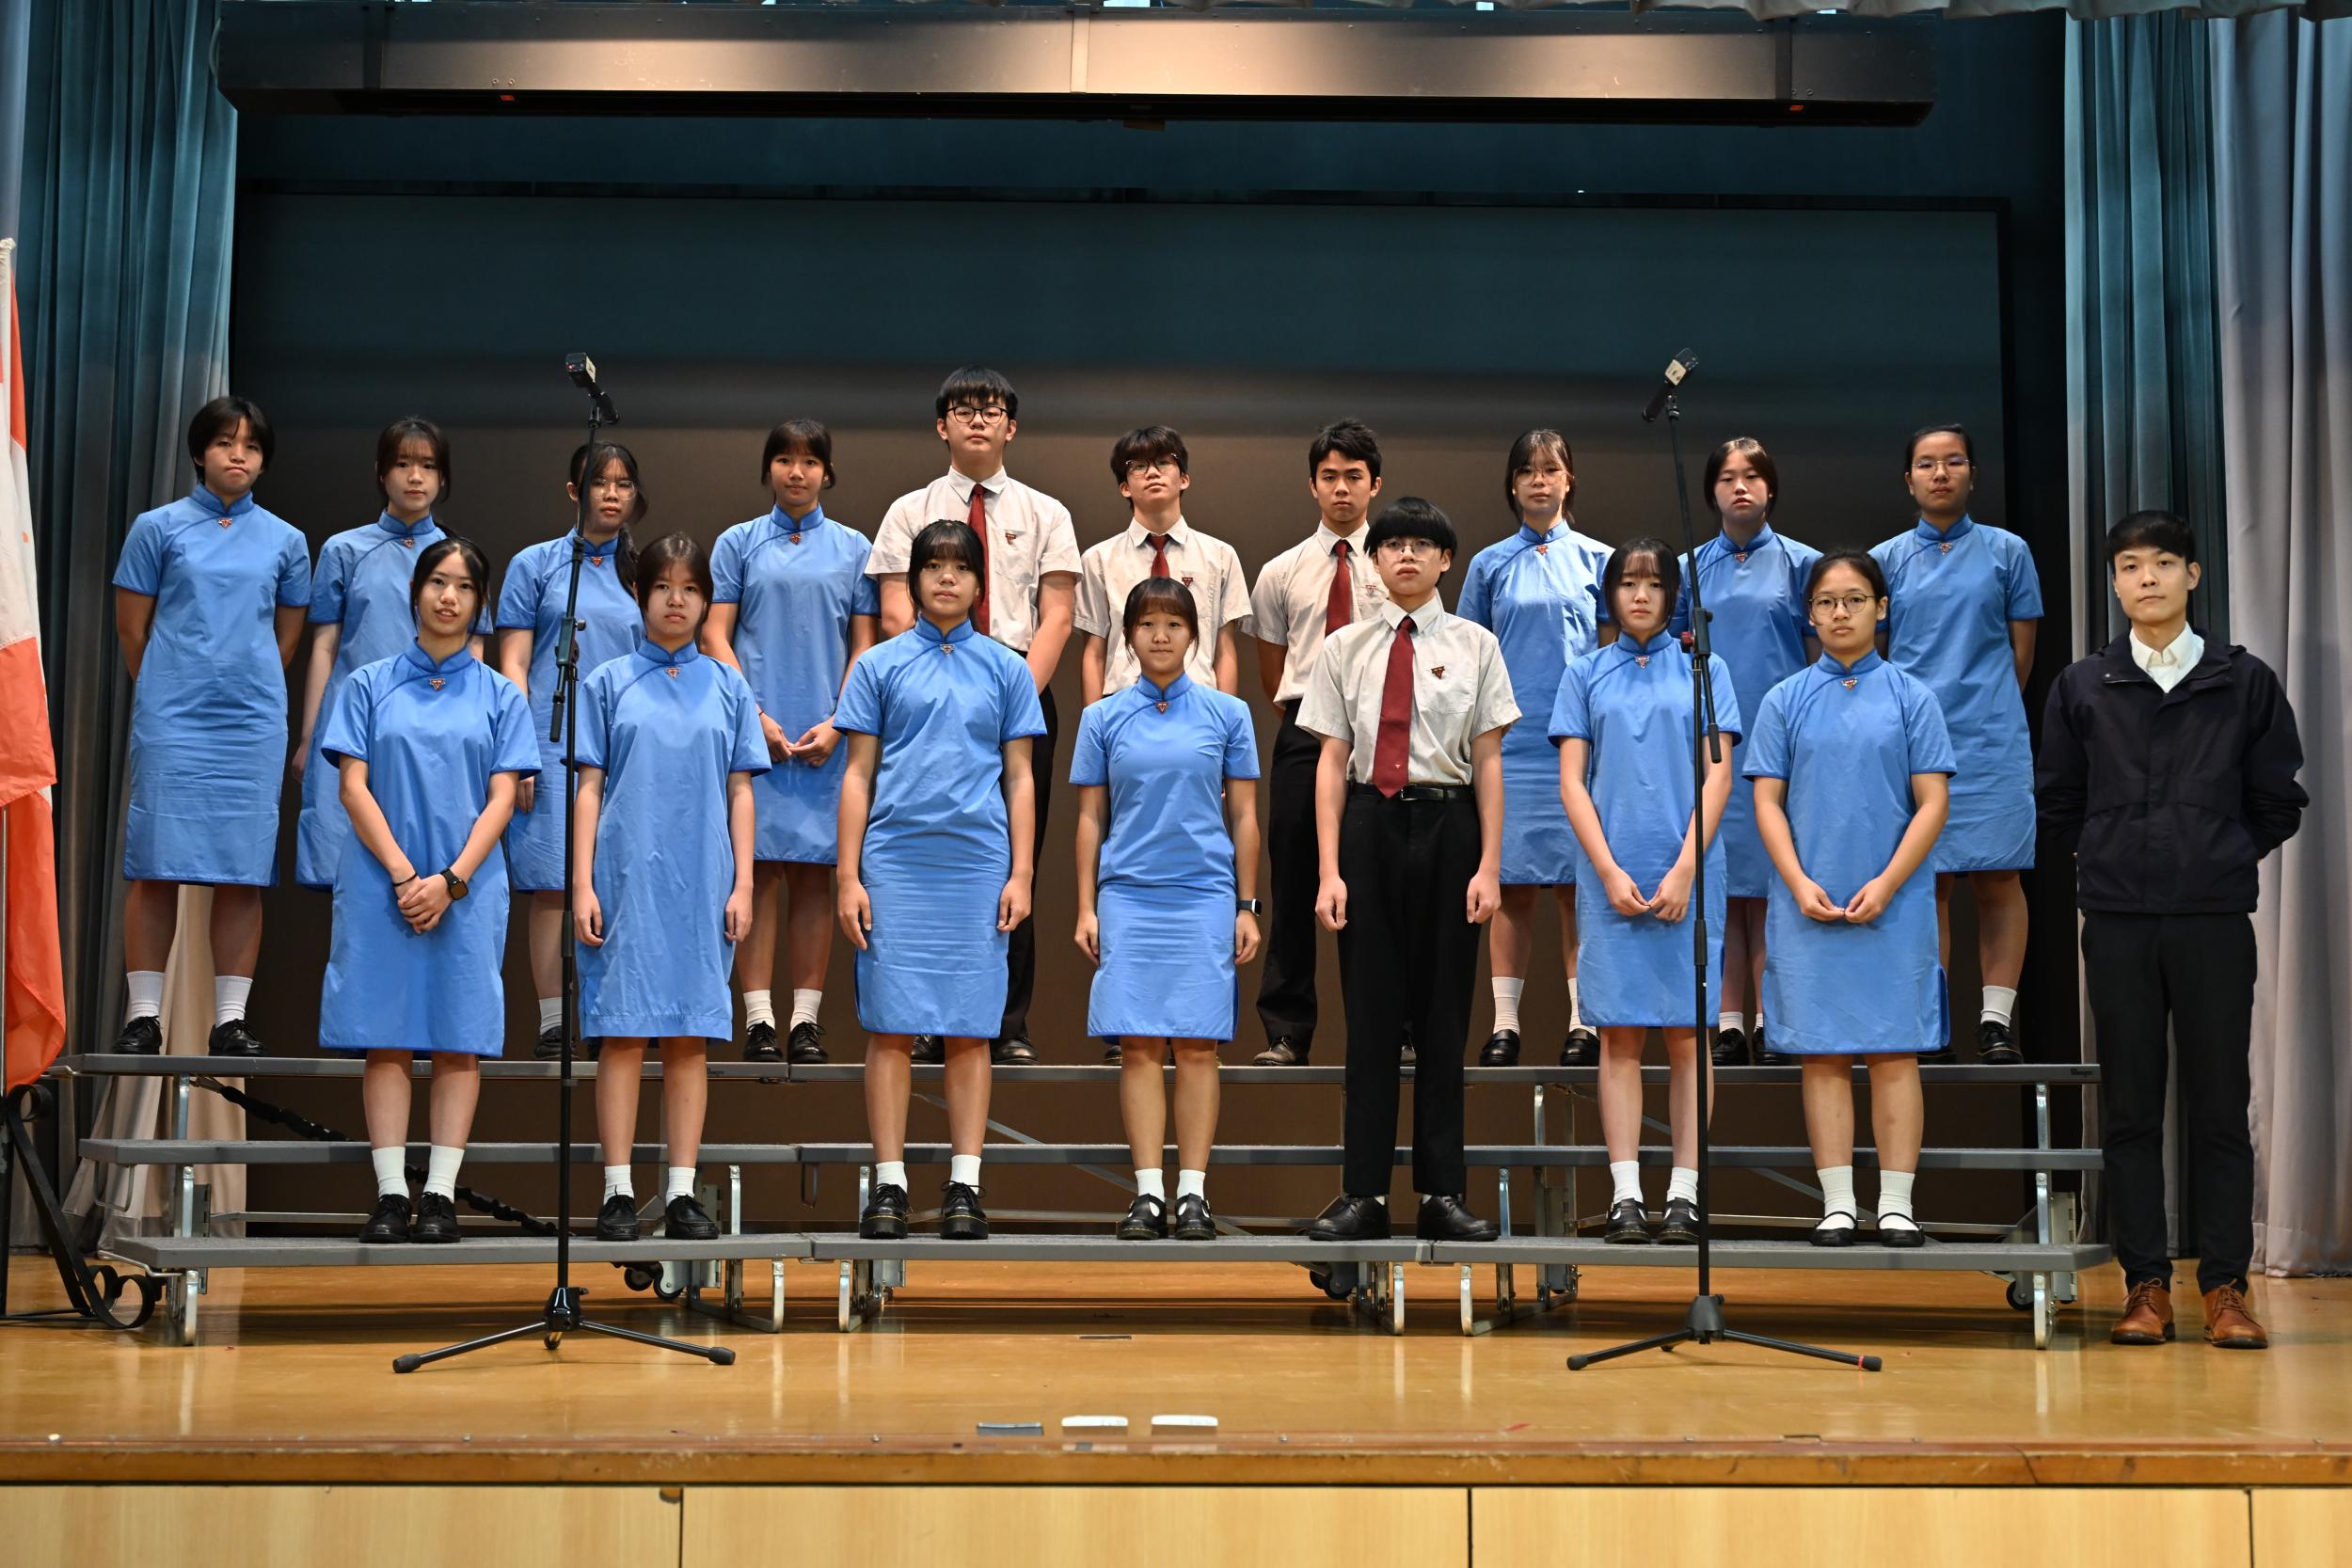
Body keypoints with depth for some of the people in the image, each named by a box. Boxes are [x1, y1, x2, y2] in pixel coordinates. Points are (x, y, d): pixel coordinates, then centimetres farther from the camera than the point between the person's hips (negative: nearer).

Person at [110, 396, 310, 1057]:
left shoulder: (285, 540, 11)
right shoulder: (158, 528, 5)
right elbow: (131, 628, 7)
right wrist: (167, 692, 10)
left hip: (253, 722, 2)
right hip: (171, 721, -2)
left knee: (244, 870, -1)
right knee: (157, 865, -3)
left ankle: (231, 1019, 4)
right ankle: (143, 1015, 3)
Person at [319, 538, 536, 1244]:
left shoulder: (500, 697, 9)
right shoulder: (369, 685, 8)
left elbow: (502, 798, 2)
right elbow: (354, 788, 1)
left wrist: (451, 880, -11)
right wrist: (403, 875, -10)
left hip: (469, 888, 1)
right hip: (381, 885, 0)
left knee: (459, 1041, -1)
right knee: (386, 1039, -1)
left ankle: (440, 1194, 3)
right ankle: (390, 1192, 2)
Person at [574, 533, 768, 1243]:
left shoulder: (728, 687, 10)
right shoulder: (608, 682, 6)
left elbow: (740, 791, 9)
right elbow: (590, 787, 4)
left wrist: (742, 885, 2)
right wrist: (582, 884, -4)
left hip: (702, 886, 2)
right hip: (626, 881, -1)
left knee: (691, 1038, 3)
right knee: (622, 1032, -2)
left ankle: (681, 1192, 8)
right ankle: (618, 1191, 3)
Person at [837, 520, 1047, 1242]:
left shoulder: (1006, 668, 10)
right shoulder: (880, 665, 8)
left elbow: (1019, 778, 9)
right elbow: (858, 774, 6)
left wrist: (1020, 874, 1)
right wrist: (848, 876, -1)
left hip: (978, 862, 1)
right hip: (895, 862, 0)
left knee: (969, 1028, 1)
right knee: (890, 1025, -2)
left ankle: (964, 1185, 5)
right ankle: (888, 1184, 4)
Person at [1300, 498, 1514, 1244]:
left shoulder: (1474, 646, 3)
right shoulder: (1346, 648, 4)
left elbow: (1488, 764, 2)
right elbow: (1331, 763, 2)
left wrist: (1489, 867, -4)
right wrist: (1329, 870, -4)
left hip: (1447, 825, 0)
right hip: (1370, 825, 0)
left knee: (1443, 1010, 6)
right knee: (1369, 1011, 3)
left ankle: (1442, 1194, 15)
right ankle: (1364, 1195, 10)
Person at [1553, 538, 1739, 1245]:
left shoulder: (1702, 669, 8)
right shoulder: (1585, 675, 10)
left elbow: (1718, 774, 1)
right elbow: (1572, 780, 4)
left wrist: (1684, 870, -9)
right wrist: (1610, 872, -7)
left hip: (1687, 873, 0)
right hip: (1611, 874, 1)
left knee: (1686, 1032, -1)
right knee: (1619, 1034, -1)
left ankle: (1684, 1194, 1)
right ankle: (1625, 1195, 0)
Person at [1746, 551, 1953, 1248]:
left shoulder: (1910, 698, 3)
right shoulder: (1785, 700, 7)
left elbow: (1932, 803, 0)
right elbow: (1768, 802, 4)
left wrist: (1885, 885, -11)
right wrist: (1799, 884, -9)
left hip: (1893, 903, -1)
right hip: (1809, 907, 1)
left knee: (1895, 1052, -1)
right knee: (1823, 1054, 2)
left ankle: (1897, 1204, 3)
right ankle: (1838, 1204, 6)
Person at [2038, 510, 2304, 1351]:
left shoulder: (2245, 681, 3)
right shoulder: (2081, 687, 5)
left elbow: (2278, 802, 8)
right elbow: (2057, 805, 12)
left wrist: (2221, 862, 7)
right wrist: (2109, 863, 8)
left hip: (2214, 921, -1)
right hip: (2118, 924, 1)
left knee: (2218, 1107, 2)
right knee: (2130, 1108, 3)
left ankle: (2225, 1285, 7)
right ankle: (2146, 1284, 9)